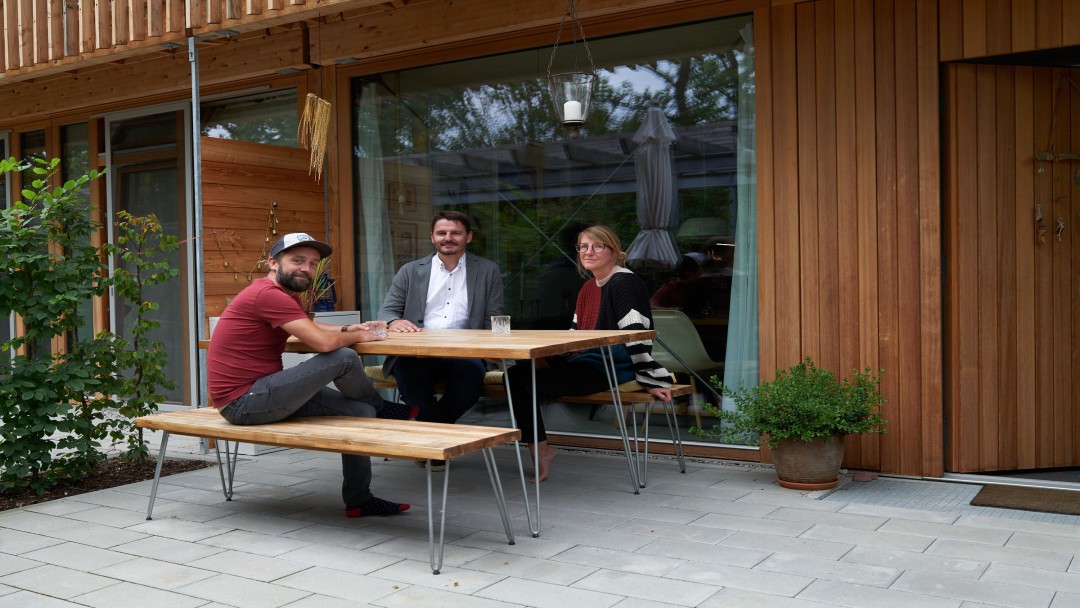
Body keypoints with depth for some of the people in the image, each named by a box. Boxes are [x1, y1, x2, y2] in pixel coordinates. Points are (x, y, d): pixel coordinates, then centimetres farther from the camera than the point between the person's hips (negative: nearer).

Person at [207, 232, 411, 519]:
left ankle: (359, 500, 15)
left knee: (360, 411, 5)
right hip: (242, 403, -11)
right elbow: (322, 342, -28)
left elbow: (309, 327, 31)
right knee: (344, 358, -18)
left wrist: (347, 330, 10)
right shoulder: (267, 293, -20)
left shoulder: (285, 295, 12)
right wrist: (357, 337, -5)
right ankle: (381, 409, 13)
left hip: (260, 393, 11)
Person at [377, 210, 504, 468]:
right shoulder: (410, 271, 17)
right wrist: (394, 322, -15)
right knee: (407, 368, -35)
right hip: (416, 354, 0)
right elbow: (386, 312, 11)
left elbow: (494, 321, 11)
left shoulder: (488, 271, 15)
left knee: (472, 371, -35)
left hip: (463, 354, 0)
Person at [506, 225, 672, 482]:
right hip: (582, 363, 10)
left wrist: (652, 380, -21)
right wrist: (546, 360, 15)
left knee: (535, 382, -23)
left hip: (613, 367, -10)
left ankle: (542, 448, -4)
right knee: (516, 374, -1)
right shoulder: (588, 288, 20)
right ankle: (539, 449, -2)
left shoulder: (624, 282, -9)